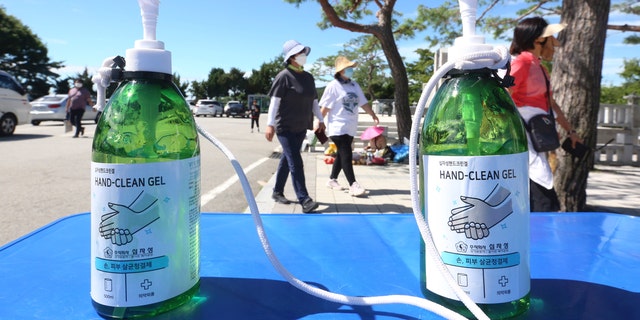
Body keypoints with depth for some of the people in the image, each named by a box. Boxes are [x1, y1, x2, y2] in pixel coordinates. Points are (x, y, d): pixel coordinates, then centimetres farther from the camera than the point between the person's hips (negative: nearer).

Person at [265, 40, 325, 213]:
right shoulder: (284, 76, -9)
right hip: (285, 127, -7)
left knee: (287, 160, 14)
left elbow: (314, 101, 20)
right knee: (295, 163, -9)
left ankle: (277, 192, 28)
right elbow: (274, 101, -13)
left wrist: (320, 120, 20)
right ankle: (304, 200, -8)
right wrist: (270, 124, -18)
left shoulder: (308, 77, 13)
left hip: (301, 127, 7)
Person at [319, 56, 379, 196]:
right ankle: (353, 185, -11)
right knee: (346, 155, -11)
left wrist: (373, 115, 5)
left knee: (342, 155, 12)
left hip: (350, 127, 7)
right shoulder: (333, 86, -8)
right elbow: (325, 107, -9)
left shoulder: (354, 85, 13)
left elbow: (363, 103, 14)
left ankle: (332, 179, 25)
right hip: (338, 127, -7)